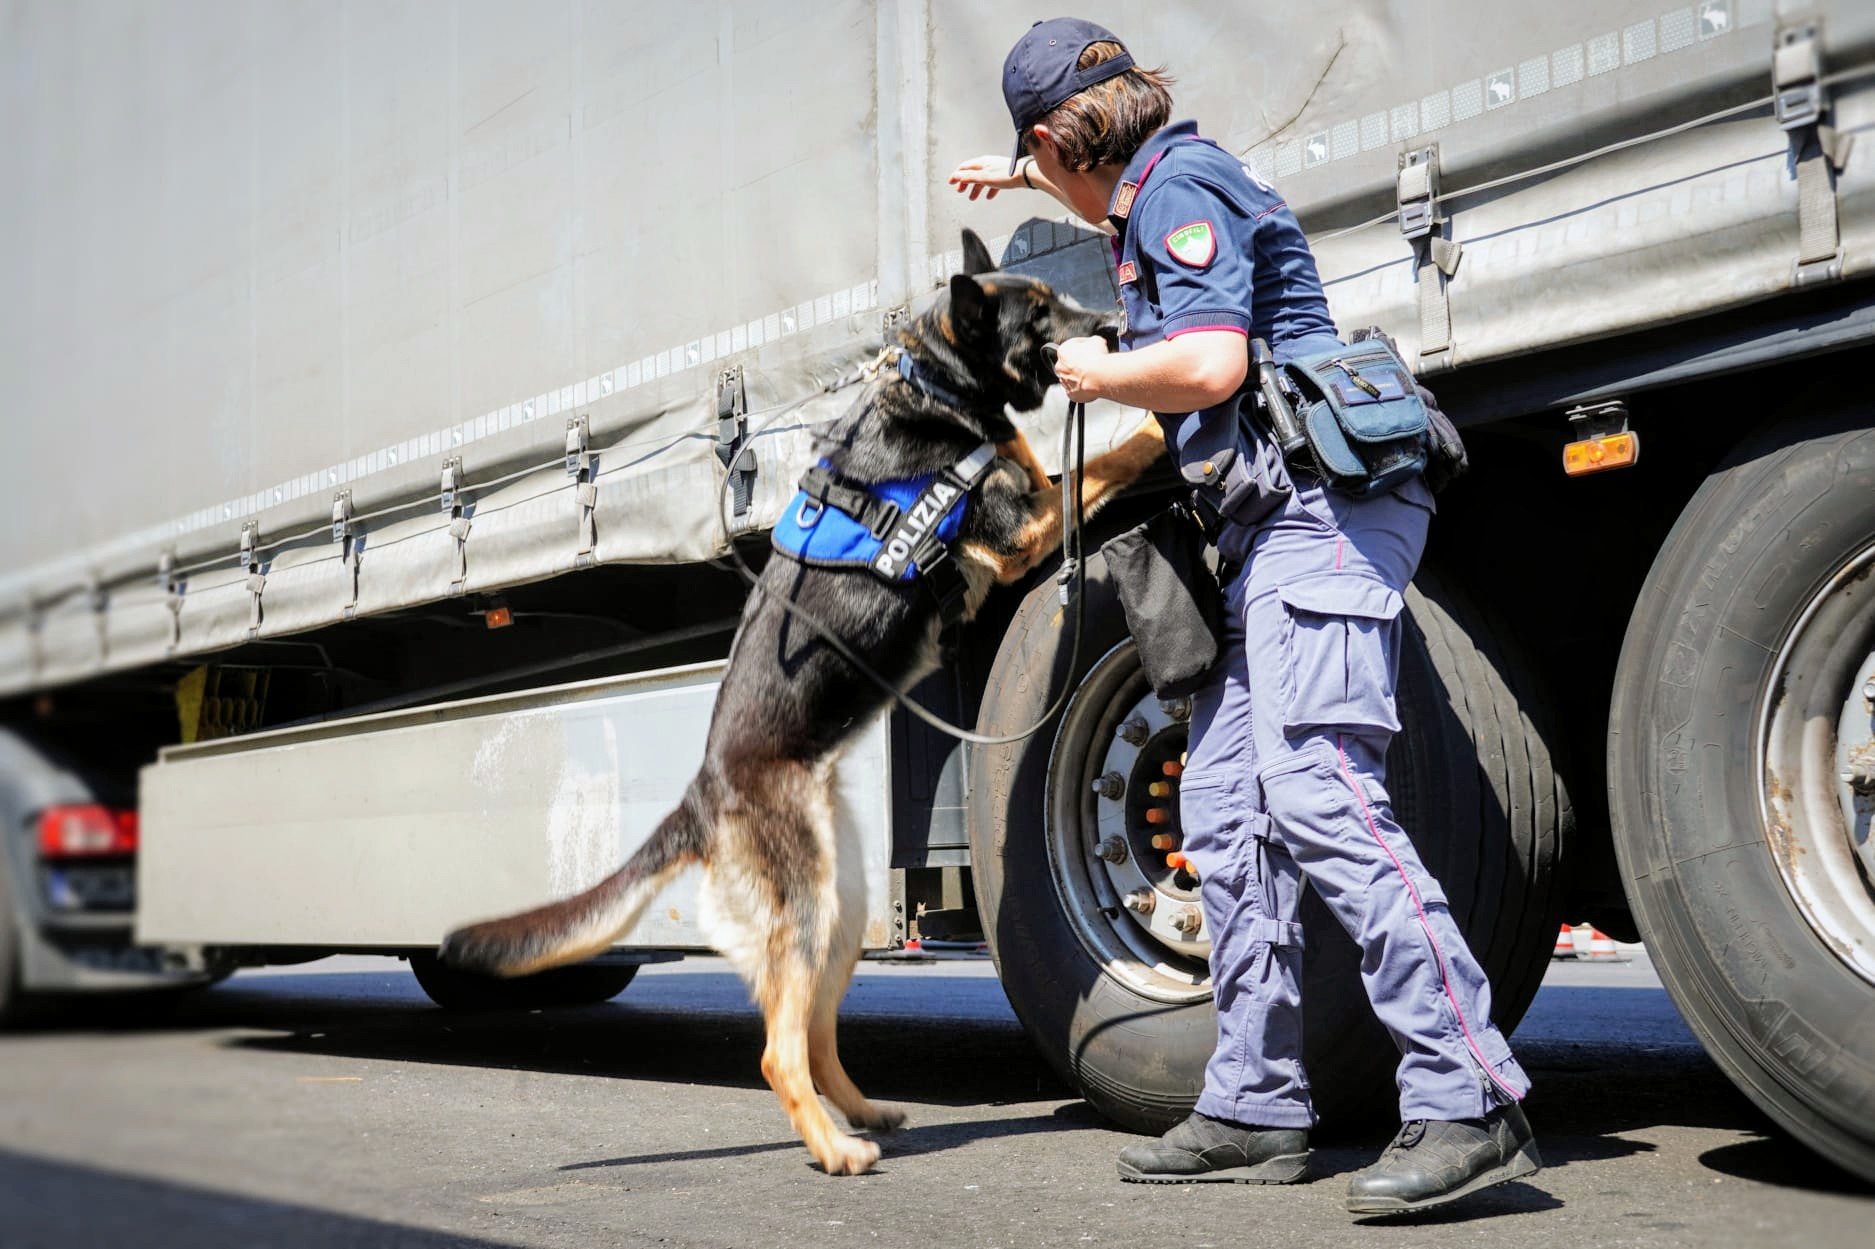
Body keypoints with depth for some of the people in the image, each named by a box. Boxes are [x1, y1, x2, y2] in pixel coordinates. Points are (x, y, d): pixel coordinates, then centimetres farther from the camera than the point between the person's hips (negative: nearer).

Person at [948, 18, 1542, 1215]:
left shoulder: (1181, 187, -8)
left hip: (1317, 517, -11)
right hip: (1266, 539, 11)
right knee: (1226, 813, 7)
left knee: (1318, 792, -22)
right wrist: (1020, 176, 62)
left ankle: (1472, 1101, -23)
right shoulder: (1164, 179, 23)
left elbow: (1209, 364, -21)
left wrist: (1097, 373, -3)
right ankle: (1258, 1107, 10)